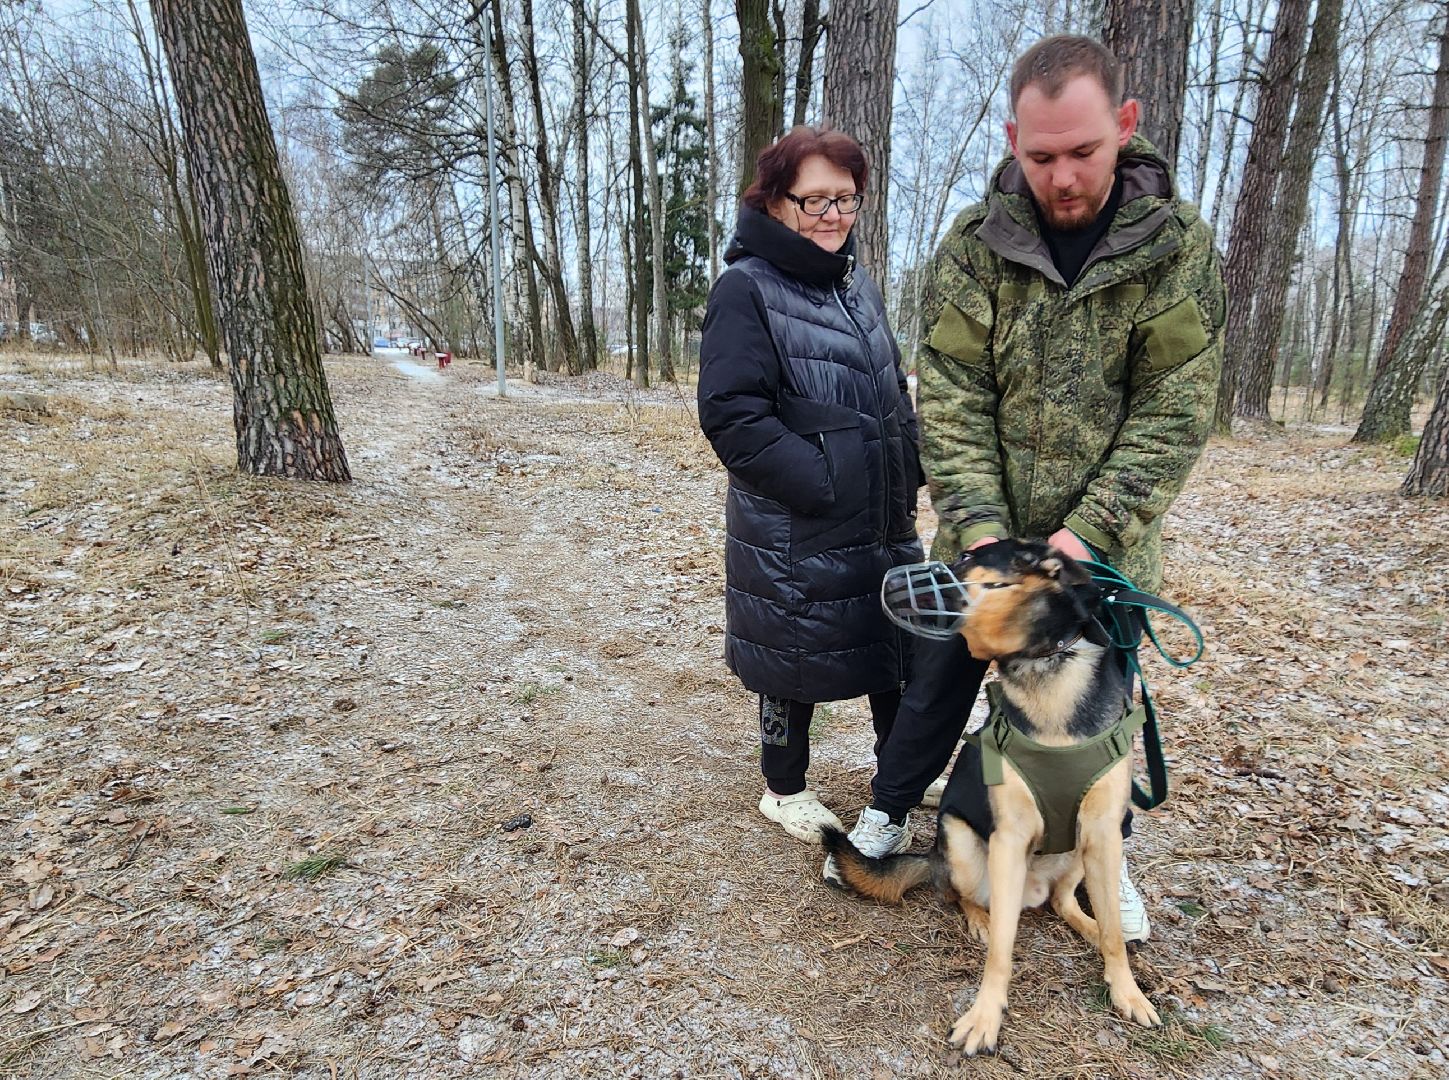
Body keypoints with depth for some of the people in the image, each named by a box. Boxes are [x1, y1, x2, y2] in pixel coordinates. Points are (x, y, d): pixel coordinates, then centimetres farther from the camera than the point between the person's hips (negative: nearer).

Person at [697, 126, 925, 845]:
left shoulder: (858, 286, 13)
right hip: (795, 534, -7)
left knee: (900, 649, 17)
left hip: (885, 522, 8)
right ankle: (785, 790, 32)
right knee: (796, 660, 8)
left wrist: (912, 466, 6)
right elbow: (731, 414, -19)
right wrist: (825, 485, -21)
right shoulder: (747, 289, -11)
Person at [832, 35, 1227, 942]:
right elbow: (952, 401, -11)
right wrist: (979, 527, -21)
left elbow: (1174, 413, -10)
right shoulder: (975, 246, -7)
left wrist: (1091, 532, -19)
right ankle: (890, 814, 38)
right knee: (940, 681, 14)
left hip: (1106, 546, 0)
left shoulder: (1180, 247, -8)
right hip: (982, 539, 0)